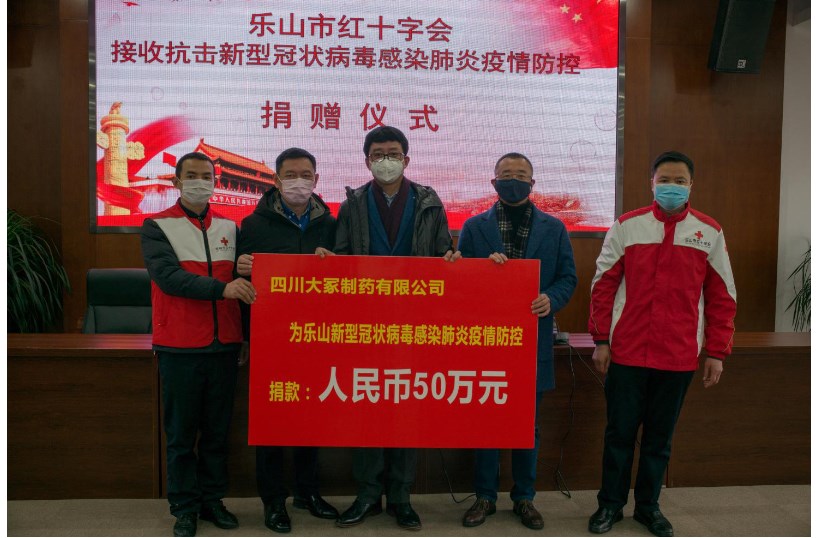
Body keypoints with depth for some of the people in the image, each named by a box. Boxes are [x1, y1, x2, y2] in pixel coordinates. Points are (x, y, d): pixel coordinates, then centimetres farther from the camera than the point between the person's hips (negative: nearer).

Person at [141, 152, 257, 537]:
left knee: (218, 429, 12)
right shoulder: (157, 226, -1)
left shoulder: (230, 228, 10)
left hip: (224, 345, 4)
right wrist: (221, 287, -28)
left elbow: (242, 282, 13)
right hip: (180, 346, -3)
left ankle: (212, 500, 26)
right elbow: (168, 275, -17)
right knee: (181, 432, 6)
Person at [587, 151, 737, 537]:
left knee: (660, 437, 12)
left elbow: (722, 298, 5)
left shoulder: (710, 233, 3)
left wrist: (716, 352, 3)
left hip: (679, 357, 1)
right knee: (619, 432, 8)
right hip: (626, 352, -1)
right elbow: (603, 285, 2)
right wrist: (601, 340, -1)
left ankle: (648, 505, 29)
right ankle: (610, 504, 24)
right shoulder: (627, 226, 0)